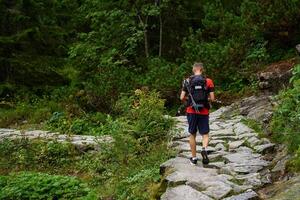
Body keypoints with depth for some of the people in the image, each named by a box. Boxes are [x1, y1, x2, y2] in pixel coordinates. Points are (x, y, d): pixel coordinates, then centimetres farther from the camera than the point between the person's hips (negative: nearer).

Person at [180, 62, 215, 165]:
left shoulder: (187, 81, 0)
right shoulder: (208, 81, -2)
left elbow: (182, 98, -2)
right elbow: (212, 98, -4)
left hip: (191, 111, 1)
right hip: (204, 112, -1)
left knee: (192, 135, 13)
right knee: (205, 134, 8)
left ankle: (194, 158, 18)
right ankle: (204, 149, -21)